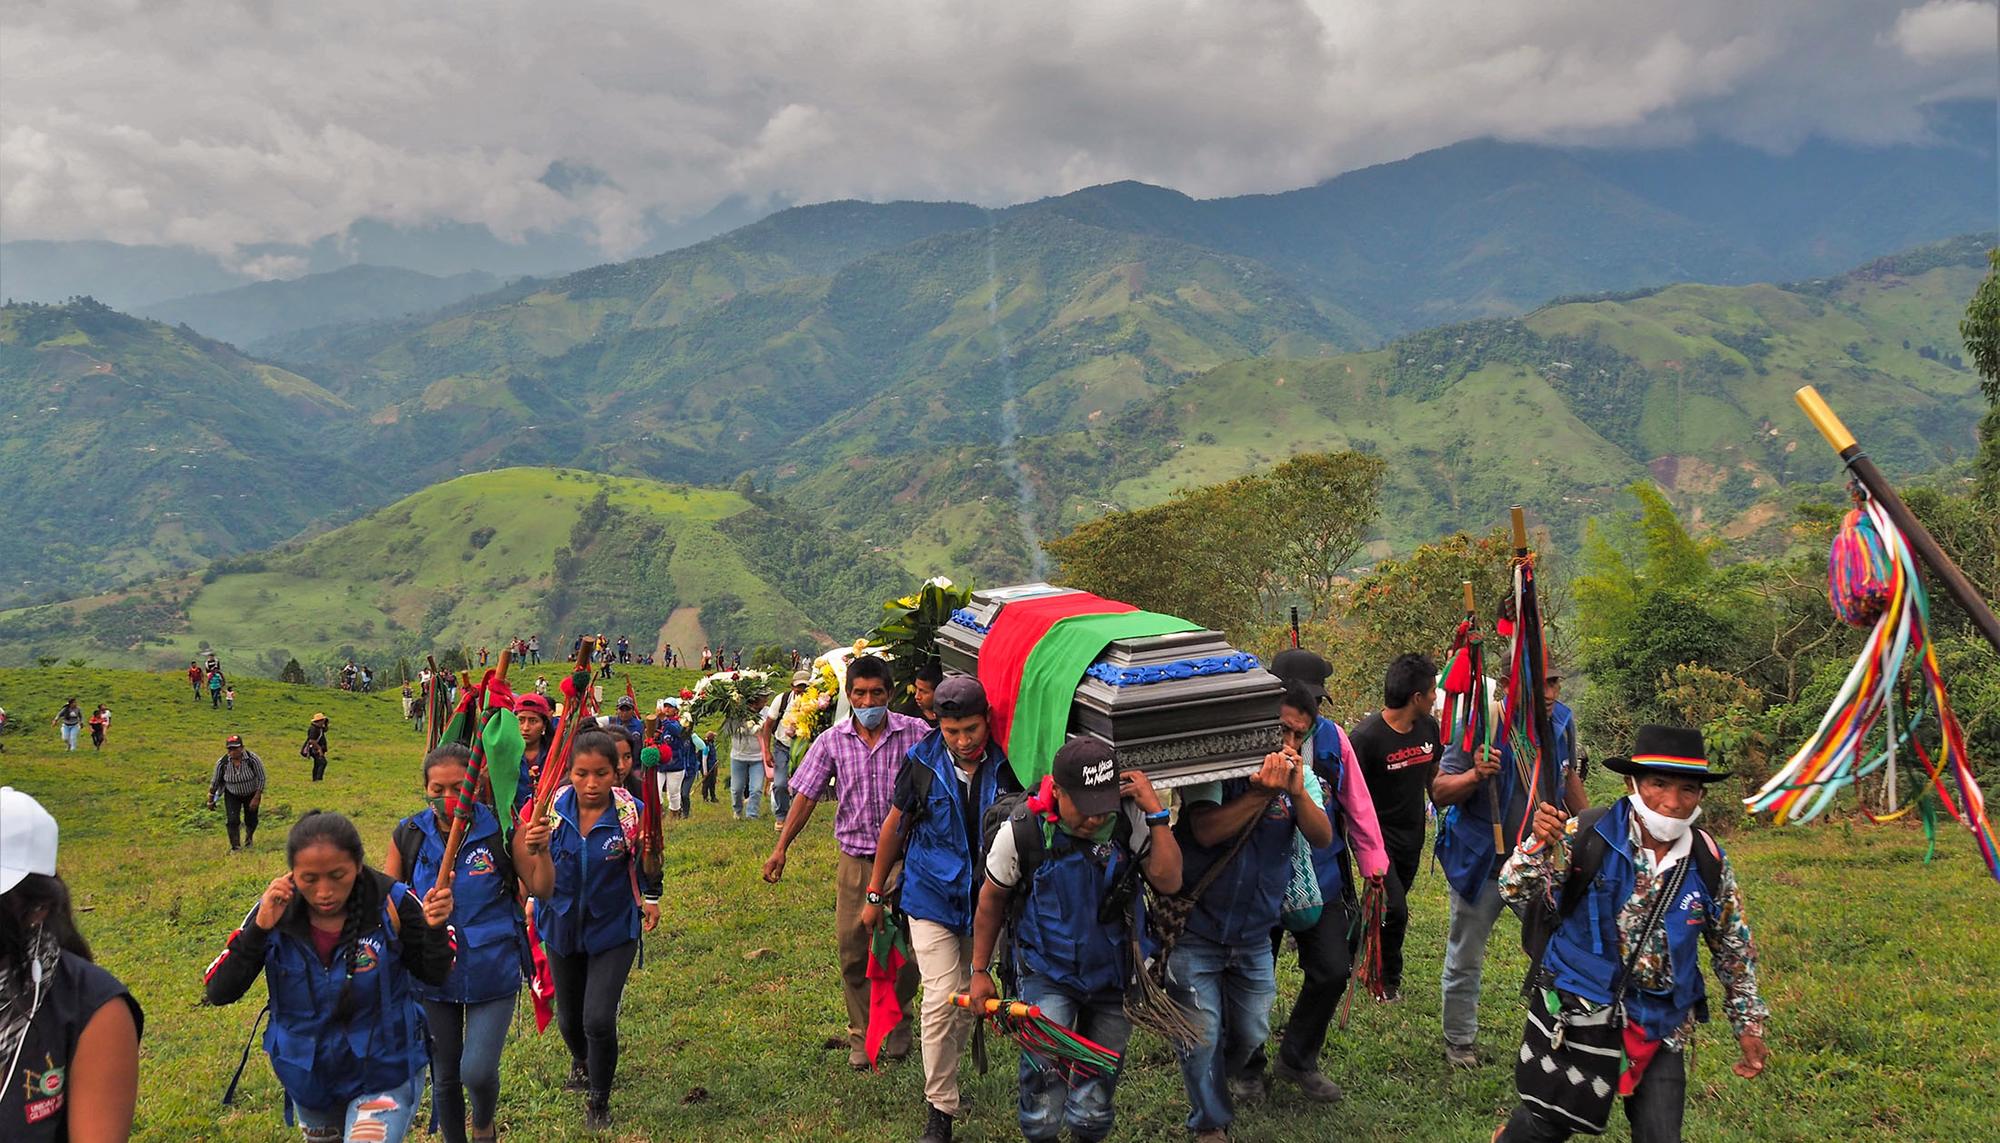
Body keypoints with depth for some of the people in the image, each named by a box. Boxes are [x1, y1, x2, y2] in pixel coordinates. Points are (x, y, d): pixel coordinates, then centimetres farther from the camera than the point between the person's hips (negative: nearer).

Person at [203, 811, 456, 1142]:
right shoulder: (276, 913, -16)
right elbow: (219, 992, -14)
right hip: (308, 1077, 4)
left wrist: (435, 929, -29)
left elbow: (435, 976, -8)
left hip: (384, 1075, -3)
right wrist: (259, 929, -28)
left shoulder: (391, 905, -22)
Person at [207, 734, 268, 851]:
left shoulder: (253, 760, -26)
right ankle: (235, 846, -1)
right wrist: (211, 800, 3)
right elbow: (215, 782, -4)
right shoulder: (222, 763, -20)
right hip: (232, 795, 1)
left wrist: (256, 798, -18)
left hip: (251, 794, -1)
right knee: (232, 820, -14)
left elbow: (261, 779, -15)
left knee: (250, 820, 9)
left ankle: (249, 838, 41)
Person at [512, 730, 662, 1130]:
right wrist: (538, 849, -36)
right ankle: (580, 1061, 58)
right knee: (569, 1017, 21)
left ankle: (599, 1101, 16)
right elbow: (544, 888, -20)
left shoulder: (631, 813, -21)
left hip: (613, 930, -3)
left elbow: (648, 869, 0)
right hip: (563, 928, 3)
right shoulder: (553, 809, -17)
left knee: (599, 1019, -12)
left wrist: (651, 898, -16)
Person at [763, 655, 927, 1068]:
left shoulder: (916, 734, -4)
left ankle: (897, 1026, 29)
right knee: (852, 953, 4)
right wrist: (781, 848, 1)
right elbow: (806, 795, 5)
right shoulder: (832, 741, 1)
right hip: (855, 861, 1)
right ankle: (862, 1036, 21)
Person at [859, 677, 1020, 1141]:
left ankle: (942, 1073, 36)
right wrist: (875, 895, 8)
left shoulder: (1006, 764, -10)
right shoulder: (922, 763, -11)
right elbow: (894, 828, 3)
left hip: (985, 903, 2)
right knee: (942, 999, -10)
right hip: (932, 899, -2)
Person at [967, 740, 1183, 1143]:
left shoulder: (1128, 818, -16)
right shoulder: (1022, 831, -17)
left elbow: (1168, 882, -21)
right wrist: (980, 970, 4)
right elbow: (991, 900, -2)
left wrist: (1156, 812, -26)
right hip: (1047, 975, -2)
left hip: (1113, 974, 2)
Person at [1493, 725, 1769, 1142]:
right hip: (1578, 1013, -3)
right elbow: (1515, 891, -13)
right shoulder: (1585, 837, -14)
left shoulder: (1710, 863, -4)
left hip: (1663, 1027, 3)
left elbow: (1734, 949, 9)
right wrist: (1539, 844, -32)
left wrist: (1748, 1023, 12)